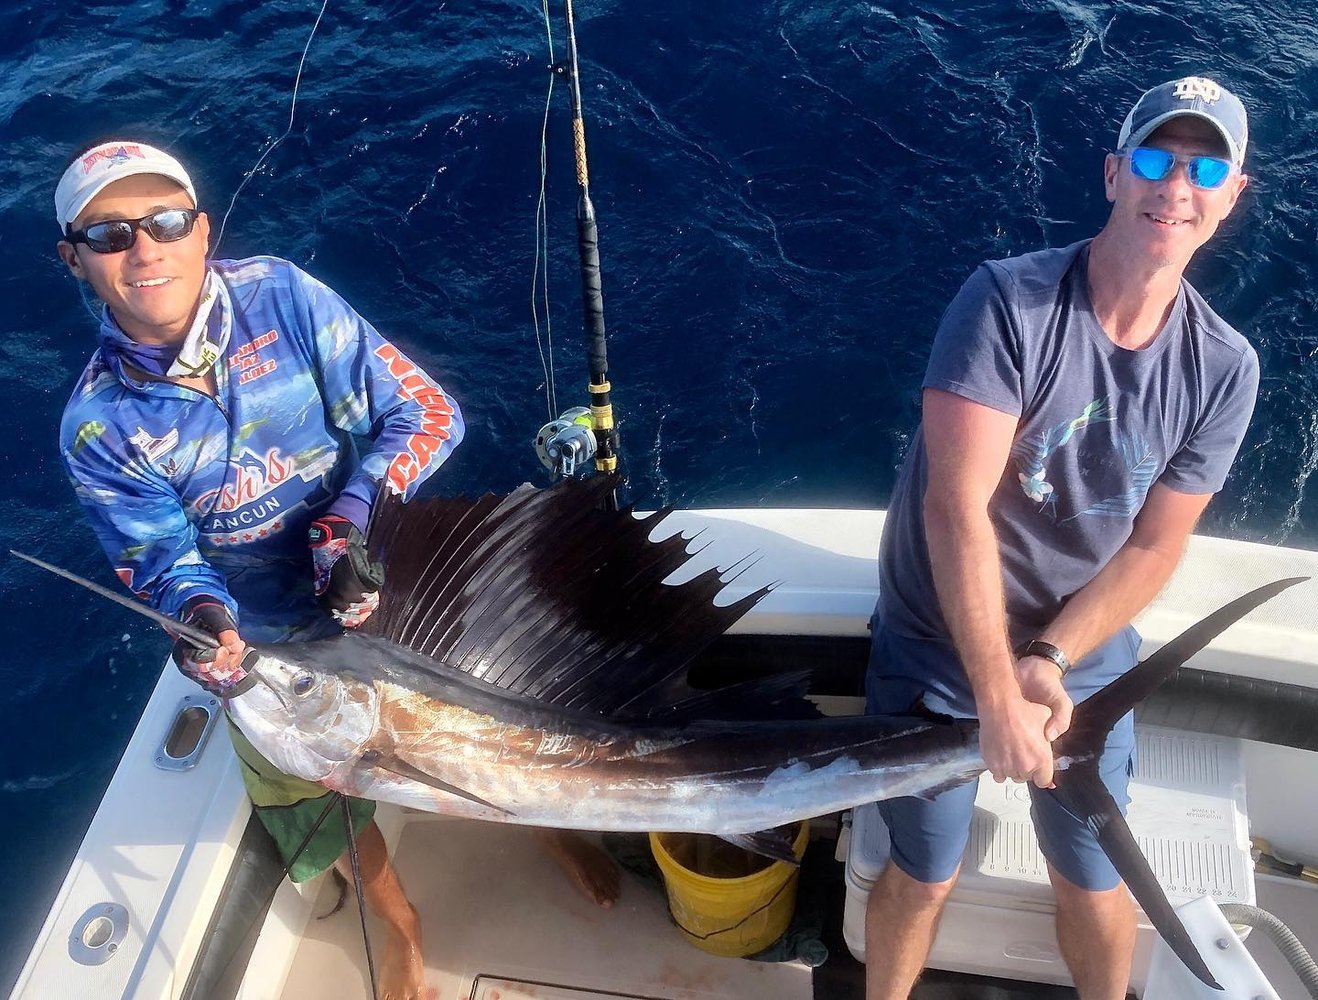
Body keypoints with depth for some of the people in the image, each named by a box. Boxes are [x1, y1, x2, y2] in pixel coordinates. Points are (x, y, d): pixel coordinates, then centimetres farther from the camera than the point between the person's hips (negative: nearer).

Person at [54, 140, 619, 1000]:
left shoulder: (280, 294, -19)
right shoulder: (99, 427, -15)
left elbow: (426, 413, -20)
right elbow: (164, 561, -15)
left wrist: (350, 517, -33)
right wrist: (201, 612, -38)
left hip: (399, 593, -1)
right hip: (275, 651, 1)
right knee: (325, 804, 20)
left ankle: (551, 824, 54)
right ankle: (401, 923, 52)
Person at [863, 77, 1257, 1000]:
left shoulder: (1226, 368, -8)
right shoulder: (1010, 300, -21)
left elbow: (1156, 547, -5)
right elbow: (956, 506, -26)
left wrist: (1049, 661, -18)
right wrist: (997, 695, -27)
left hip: (1085, 654, 3)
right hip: (941, 646, -3)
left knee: (1096, 886, 15)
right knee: (923, 878, 11)